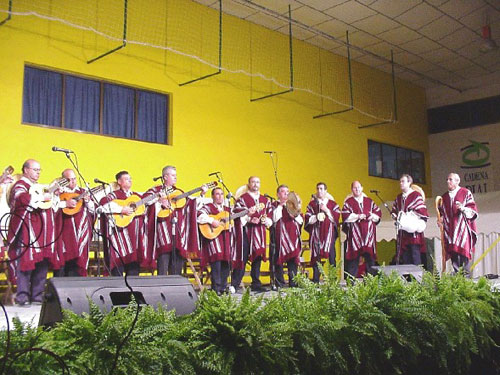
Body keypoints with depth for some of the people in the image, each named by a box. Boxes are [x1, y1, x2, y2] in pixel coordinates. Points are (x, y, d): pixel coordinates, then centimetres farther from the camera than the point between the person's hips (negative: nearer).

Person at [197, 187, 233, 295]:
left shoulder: (228, 209, 23)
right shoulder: (208, 207, 3)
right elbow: (199, 216, -14)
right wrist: (212, 221, -20)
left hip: (226, 238, 6)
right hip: (213, 236, -6)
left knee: (226, 262, 3)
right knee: (216, 261, -14)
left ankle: (223, 288, 13)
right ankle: (216, 289, -7)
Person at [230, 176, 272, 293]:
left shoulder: (265, 200, 18)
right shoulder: (242, 198, 2)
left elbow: (270, 214, 16)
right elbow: (237, 214, -6)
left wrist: (266, 220, -4)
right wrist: (249, 219, -18)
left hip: (259, 232, 5)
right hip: (246, 231, -5)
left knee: (257, 258, 7)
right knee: (242, 258, -8)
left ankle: (256, 284, 15)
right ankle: (234, 285, -5)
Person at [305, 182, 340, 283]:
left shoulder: (332, 203, 11)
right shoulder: (312, 204, 12)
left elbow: (337, 216, -1)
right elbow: (307, 218, 3)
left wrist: (326, 210, -9)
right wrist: (316, 217, -13)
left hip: (329, 233, 0)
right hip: (316, 233, 0)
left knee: (331, 255, -5)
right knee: (316, 257, -2)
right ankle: (315, 281, 3)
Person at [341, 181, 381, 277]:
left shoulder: (369, 201, 16)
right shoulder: (348, 202, 5)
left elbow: (378, 212, 13)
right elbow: (345, 216, -7)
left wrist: (372, 216, -7)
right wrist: (358, 216, -15)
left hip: (368, 234, 3)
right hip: (355, 235, -3)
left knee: (370, 257, 3)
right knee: (354, 258, -5)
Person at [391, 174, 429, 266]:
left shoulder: (416, 195, -4)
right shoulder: (399, 198, 17)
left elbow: (422, 211, -11)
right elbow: (394, 211, 21)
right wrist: (396, 216, -2)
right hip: (403, 232, 6)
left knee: (415, 252, -8)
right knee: (404, 255, 5)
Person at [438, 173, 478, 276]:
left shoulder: (466, 193, 4)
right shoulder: (445, 196, 19)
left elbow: (473, 209, -3)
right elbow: (442, 212, 22)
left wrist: (463, 208, -20)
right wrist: (440, 220, 4)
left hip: (462, 228, -4)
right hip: (450, 230, 4)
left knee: (463, 251, -10)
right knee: (453, 253, 0)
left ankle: (466, 274, -6)